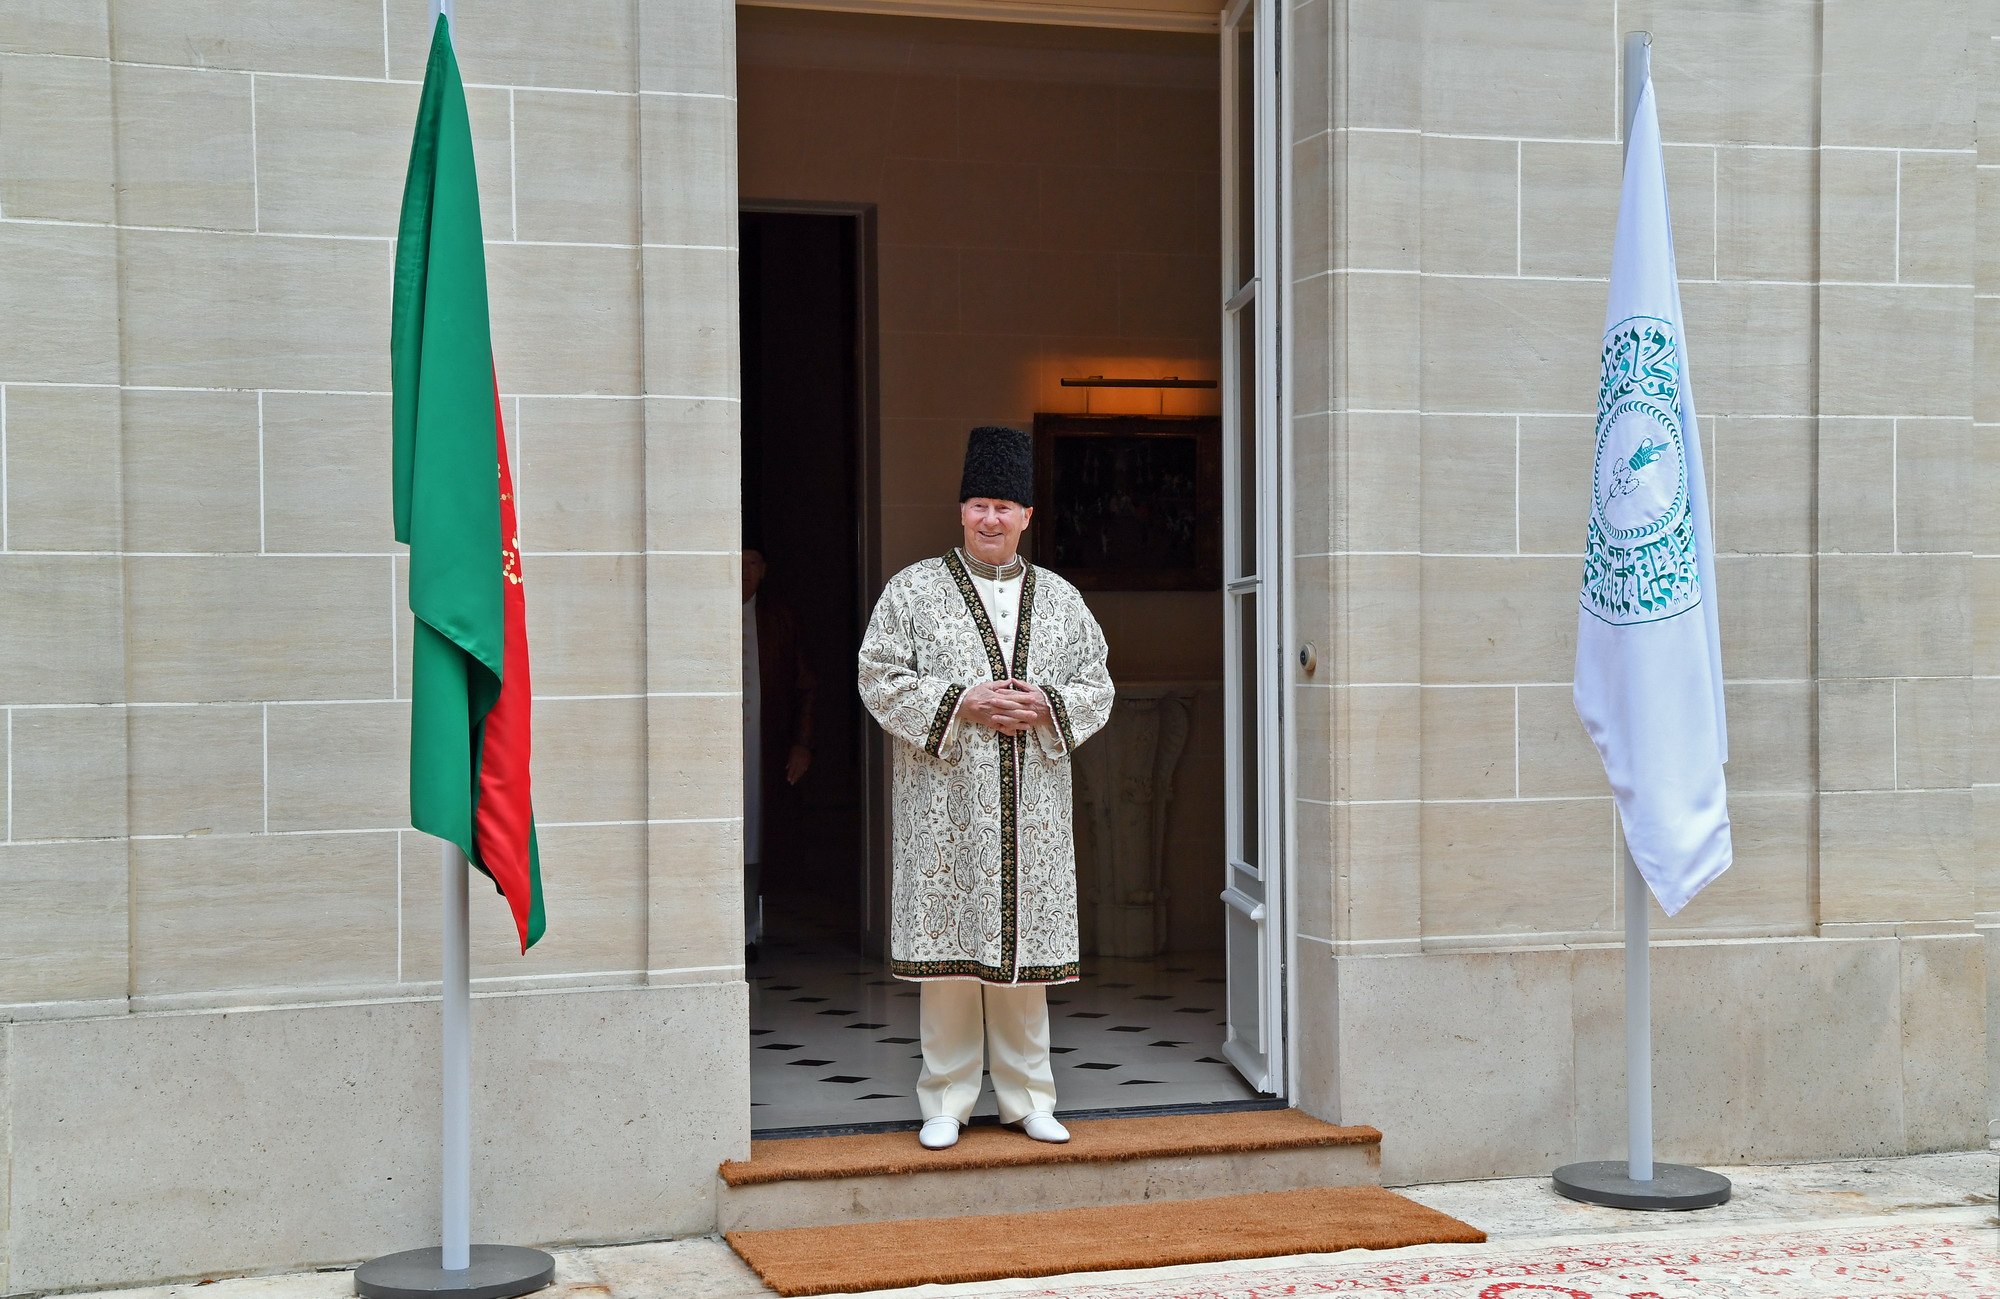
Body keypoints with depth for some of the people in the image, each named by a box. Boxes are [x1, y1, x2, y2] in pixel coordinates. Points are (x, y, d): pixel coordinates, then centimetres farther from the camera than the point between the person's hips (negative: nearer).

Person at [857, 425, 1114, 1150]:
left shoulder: (1059, 598, 12)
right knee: (948, 947, -2)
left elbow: (1097, 688, 11)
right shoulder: (914, 589, 4)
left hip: (1031, 807, 2)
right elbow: (881, 679, -2)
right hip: (945, 804, -2)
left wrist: (1045, 706, -8)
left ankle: (1027, 1098, 14)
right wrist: (961, 703, -14)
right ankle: (946, 1102, 8)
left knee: (1024, 948, 5)